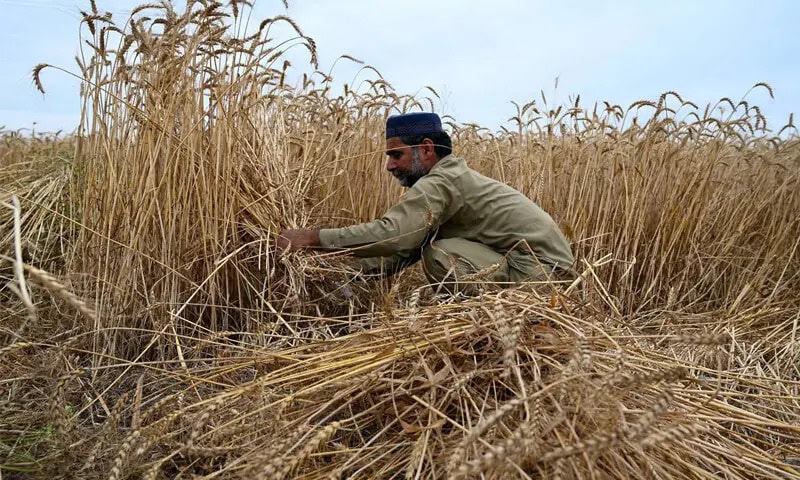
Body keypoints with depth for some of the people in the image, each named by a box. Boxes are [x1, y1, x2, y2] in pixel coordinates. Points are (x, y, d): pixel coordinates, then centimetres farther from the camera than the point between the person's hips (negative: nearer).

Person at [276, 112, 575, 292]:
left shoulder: (438, 183, -17)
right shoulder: (452, 178, 13)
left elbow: (390, 234, -29)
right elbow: (405, 247, 11)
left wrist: (311, 238, -22)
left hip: (541, 269, -9)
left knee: (439, 253, -20)